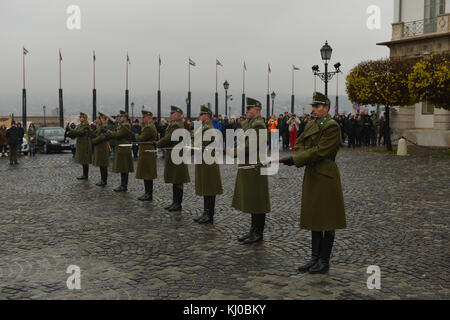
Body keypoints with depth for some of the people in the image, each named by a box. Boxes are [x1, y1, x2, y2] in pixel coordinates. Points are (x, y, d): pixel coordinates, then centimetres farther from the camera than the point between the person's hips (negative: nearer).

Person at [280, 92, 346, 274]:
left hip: (326, 177, -9)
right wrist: (302, 157, -9)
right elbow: (299, 144, 13)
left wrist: (295, 160, -19)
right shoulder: (311, 125, 14)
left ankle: (324, 261, 10)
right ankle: (315, 258, 22)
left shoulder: (332, 127, -13)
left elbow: (319, 151, -20)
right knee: (314, 218, 13)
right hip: (311, 176, 9)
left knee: (327, 219, 1)